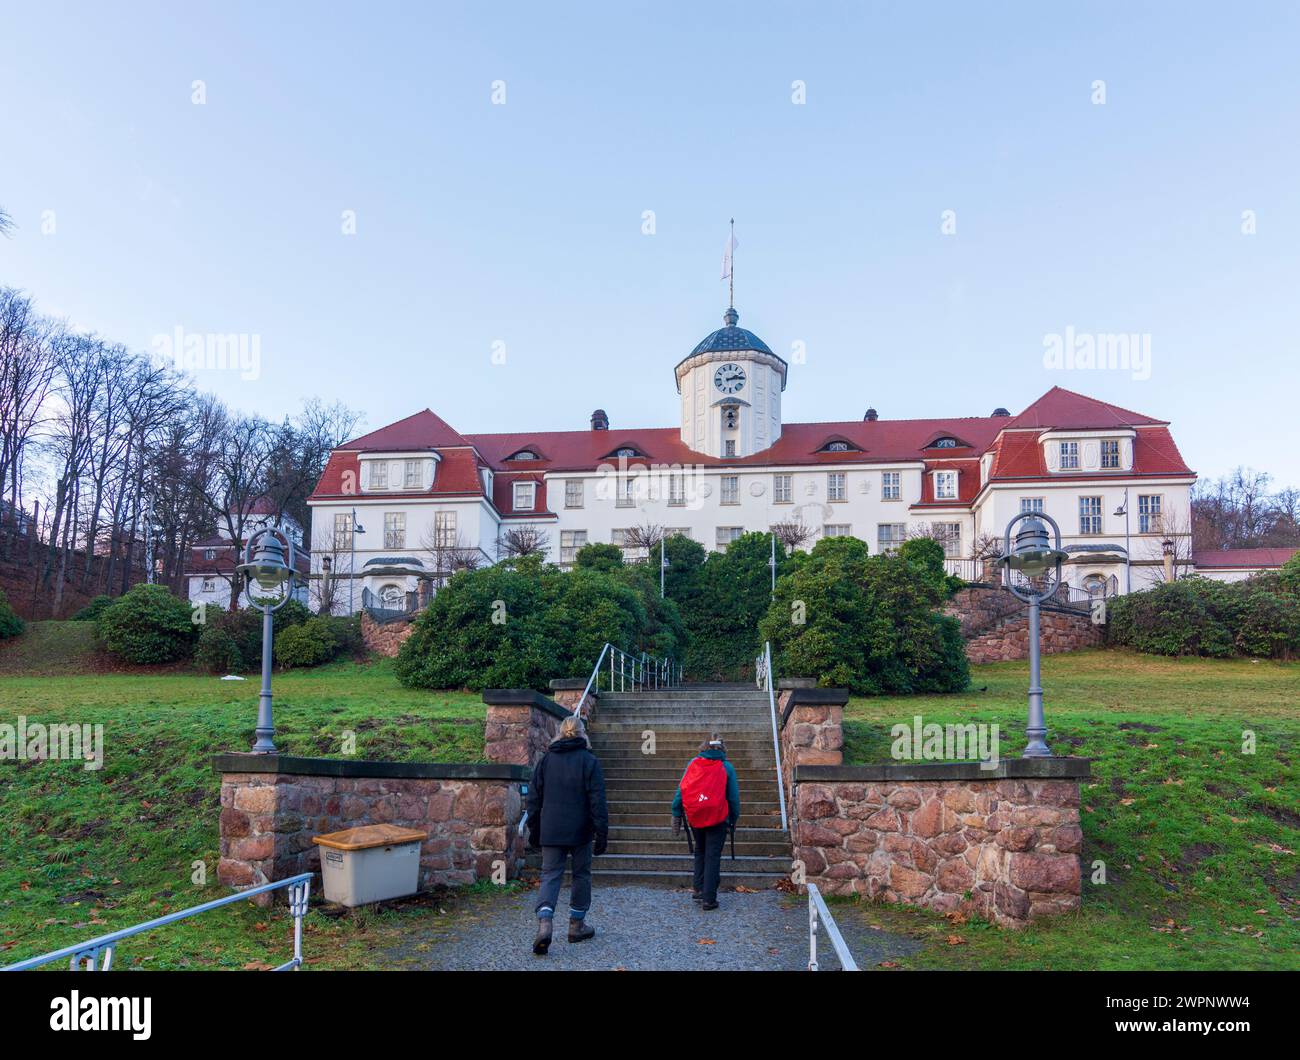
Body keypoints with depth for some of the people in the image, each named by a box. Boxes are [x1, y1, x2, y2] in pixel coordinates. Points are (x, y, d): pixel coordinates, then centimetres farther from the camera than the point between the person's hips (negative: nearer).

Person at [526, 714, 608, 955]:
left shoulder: (546, 759, 4)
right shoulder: (589, 761, -6)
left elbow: (534, 797, 7)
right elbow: (597, 801, -9)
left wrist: (534, 830, 15)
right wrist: (602, 834, -5)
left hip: (551, 832, 2)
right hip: (580, 831, -2)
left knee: (550, 875, 4)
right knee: (581, 875, 14)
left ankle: (544, 923, -17)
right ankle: (577, 926, 22)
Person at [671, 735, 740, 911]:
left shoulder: (693, 763, 3)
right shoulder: (726, 767, -1)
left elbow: (681, 790, 1)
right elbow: (734, 797, 1)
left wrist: (676, 815, 5)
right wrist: (733, 821, 10)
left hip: (694, 817, 2)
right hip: (717, 819, -2)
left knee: (700, 852, 23)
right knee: (713, 857, 4)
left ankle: (698, 888, 20)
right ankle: (709, 899, 3)